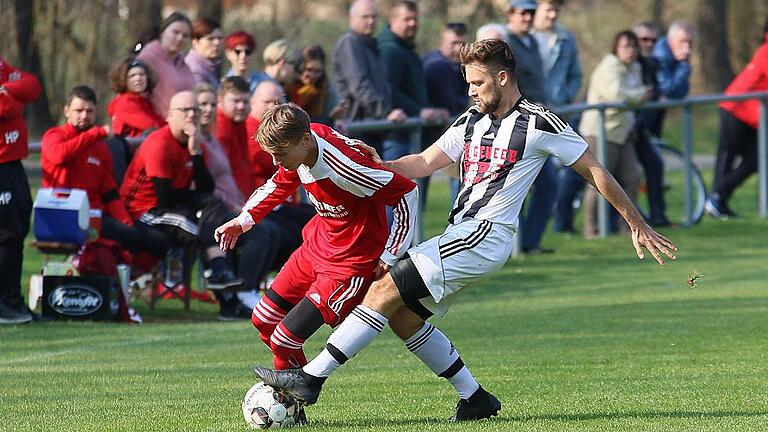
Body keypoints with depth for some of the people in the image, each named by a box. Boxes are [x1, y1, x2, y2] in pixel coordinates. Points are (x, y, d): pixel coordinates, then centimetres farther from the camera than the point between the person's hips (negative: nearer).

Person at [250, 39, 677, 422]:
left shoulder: (539, 124, -7)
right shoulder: (472, 120, 15)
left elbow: (595, 171, -1)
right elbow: (425, 163, 16)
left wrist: (638, 224, 2)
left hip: (486, 234, -9)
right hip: (462, 233, 9)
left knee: (384, 291, -15)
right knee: (402, 317, 6)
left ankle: (310, 378, -16)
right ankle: (476, 398, 13)